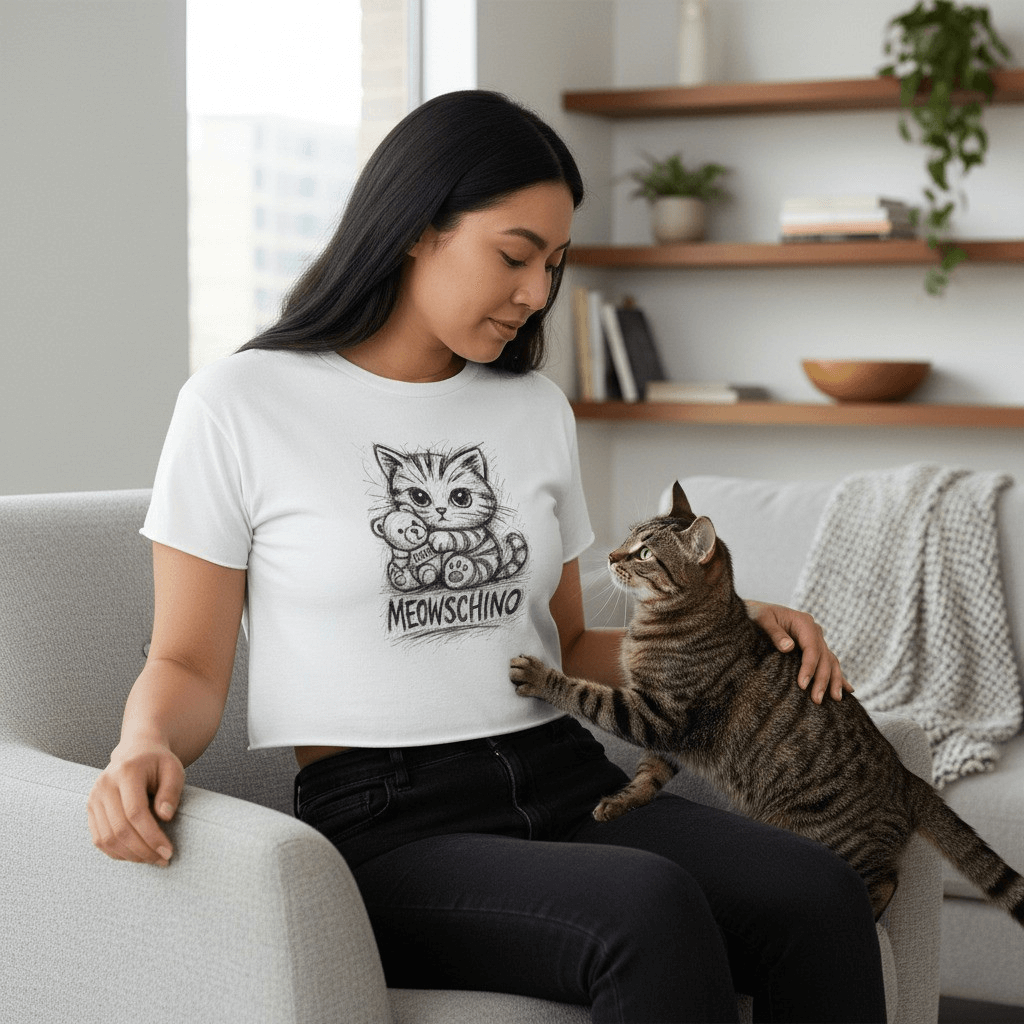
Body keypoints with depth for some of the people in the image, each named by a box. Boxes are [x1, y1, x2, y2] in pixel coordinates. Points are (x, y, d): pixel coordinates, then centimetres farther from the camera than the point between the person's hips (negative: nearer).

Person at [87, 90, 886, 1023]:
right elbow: (188, 665, 2)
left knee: (821, 897, -25)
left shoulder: (536, 410, 17)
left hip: (566, 785, 5)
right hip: (383, 824, -5)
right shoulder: (239, 408, 1)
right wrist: (145, 746, -20)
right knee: (653, 910, -34)